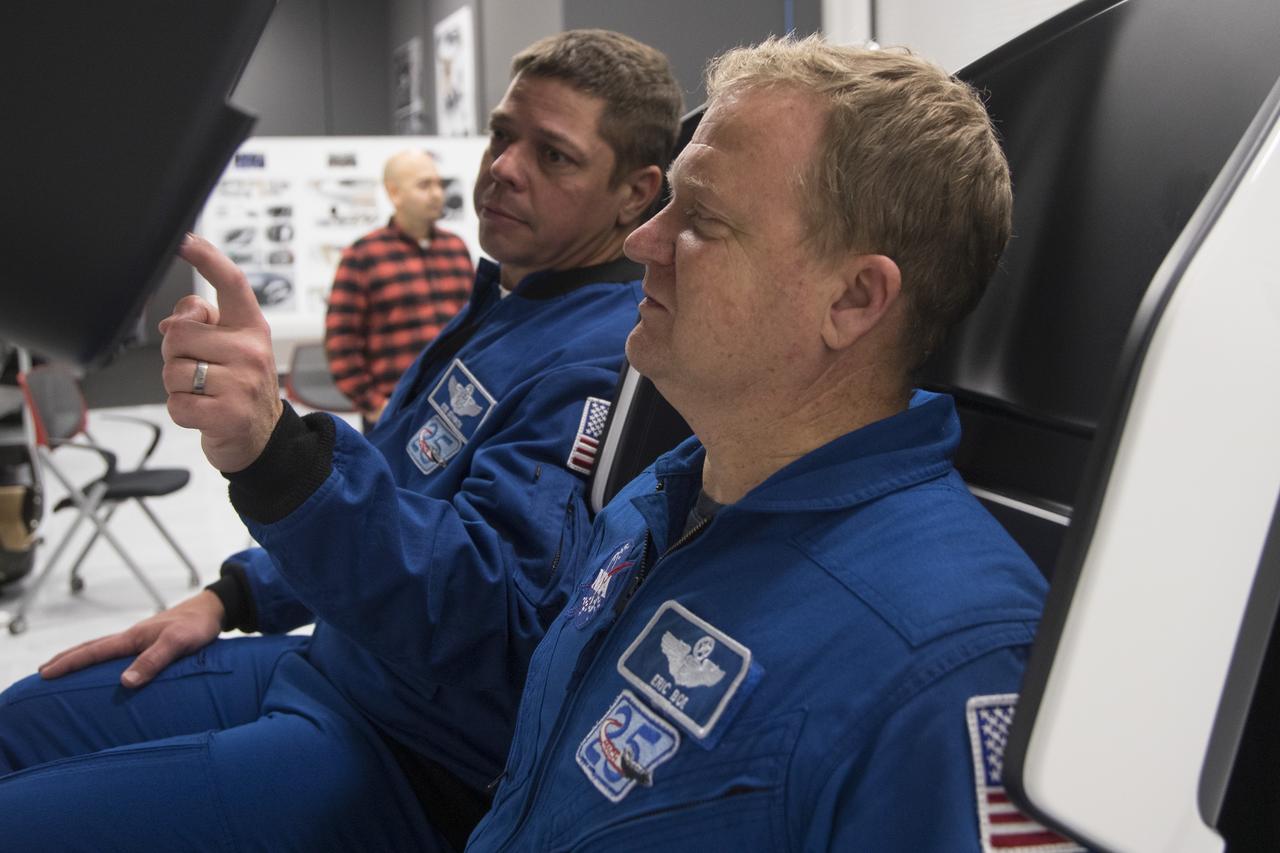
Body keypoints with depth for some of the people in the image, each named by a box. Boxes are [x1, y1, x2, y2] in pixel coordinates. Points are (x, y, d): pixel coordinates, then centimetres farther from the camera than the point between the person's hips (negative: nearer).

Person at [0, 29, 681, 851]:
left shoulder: (596, 363, -23)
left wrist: (277, 451, -48)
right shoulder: (504, 302, 9)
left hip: (409, 758, -10)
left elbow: (495, 633, -36)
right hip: (326, 663, 10)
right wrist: (228, 598, 13)